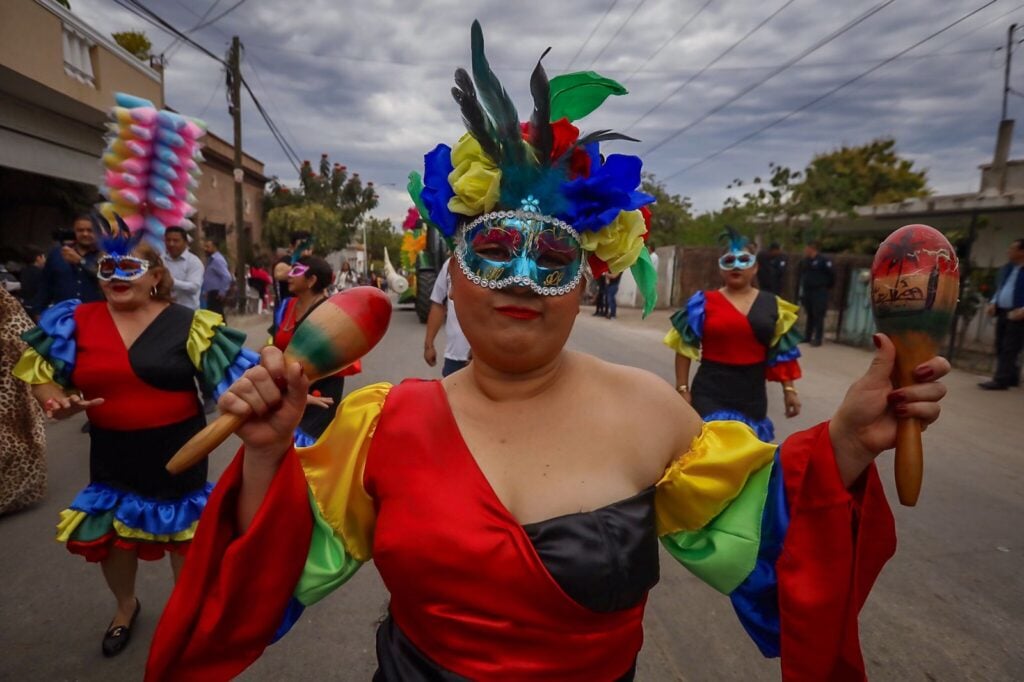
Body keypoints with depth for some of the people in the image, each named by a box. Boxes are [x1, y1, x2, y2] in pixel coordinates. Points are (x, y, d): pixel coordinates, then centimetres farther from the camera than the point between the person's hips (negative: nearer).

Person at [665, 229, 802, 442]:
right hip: (710, 392, -3)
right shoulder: (704, 303, -4)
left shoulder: (772, 305, 4)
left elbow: (783, 352, 9)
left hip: (752, 395, 4)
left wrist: (789, 389, 7)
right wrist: (682, 388, -6)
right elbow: (684, 348, -3)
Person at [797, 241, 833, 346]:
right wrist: (801, 292, 12)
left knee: (818, 315, -5)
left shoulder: (824, 260, -11)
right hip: (807, 291, 7)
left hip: (819, 292, -7)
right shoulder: (805, 261, 9)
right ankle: (807, 336, 21)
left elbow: (831, 274, -8)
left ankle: (818, 338, 0)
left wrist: (826, 286, -1)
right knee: (810, 315, 13)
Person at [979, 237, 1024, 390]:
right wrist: (993, 304, 7)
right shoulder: (1005, 269, 14)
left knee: (1010, 349, -6)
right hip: (1002, 312, 7)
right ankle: (1011, 377, 20)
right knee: (1001, 347, 10)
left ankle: (1001, 380, -6)